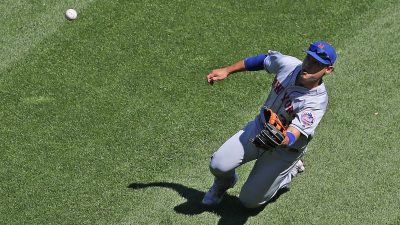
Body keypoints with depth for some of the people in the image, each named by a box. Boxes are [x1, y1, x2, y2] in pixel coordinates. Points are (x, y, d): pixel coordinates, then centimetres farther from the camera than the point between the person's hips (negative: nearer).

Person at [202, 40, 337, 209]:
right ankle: (224, 182, 27)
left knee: (249, 200, 3)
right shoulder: (288, 63, -19)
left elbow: (293, 136, -43)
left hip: (284, 150, -4)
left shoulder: (317, 102, -33)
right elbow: (263, 59, 2)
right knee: (218, 165, -12)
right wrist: (226, 71, 4)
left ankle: (291, 169, 25)